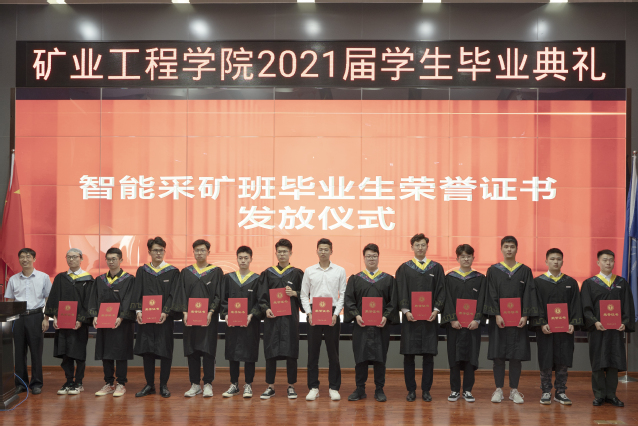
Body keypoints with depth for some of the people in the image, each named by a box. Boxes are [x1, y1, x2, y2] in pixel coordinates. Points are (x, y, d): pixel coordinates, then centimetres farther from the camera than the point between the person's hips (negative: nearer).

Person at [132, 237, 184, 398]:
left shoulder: (173, 272, 2)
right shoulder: (142, 271, 9)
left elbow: (173, 294, -5)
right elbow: (137, 293, 4)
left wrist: (165, 312, -18)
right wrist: (138, 310, -12)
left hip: (164, 318, -2)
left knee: (165, 351, 1)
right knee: (147, 350, 5)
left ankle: (163, 385, 12)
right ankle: (149, 385, 16)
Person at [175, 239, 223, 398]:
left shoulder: (216, 271, 3)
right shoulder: (186, 272, 10)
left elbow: (218, 294, -2)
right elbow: (182, 294, 6)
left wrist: (211, 312, -14)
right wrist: (185, 312, -9)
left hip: (209, 317, -2)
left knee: (208, 350, -3)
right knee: (192, 351, 4)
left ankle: (208, 384, 5)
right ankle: (195, 384, 12)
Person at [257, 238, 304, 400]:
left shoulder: (297, 273, 7)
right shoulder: (268, 273, 9)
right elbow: (262, 295, 5)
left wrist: (294, 294, -13)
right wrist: (266, 309, -12)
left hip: (290, 318, -1)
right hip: (272, 317, 1)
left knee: (290, 351, 1)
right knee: (271, 351, 2)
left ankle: (291, 386, 11)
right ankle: (270, 387, 11)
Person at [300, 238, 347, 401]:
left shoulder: (340, 271, 4)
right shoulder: (309, 271, 6)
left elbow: (343, 294, 2)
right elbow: (304, 295, 7)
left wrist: (336, 314, -8)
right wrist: (309, 313, -6)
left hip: (332, 314, -1)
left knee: (333, 352, 3)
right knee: (313, 351, 3)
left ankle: (334, 388, 12)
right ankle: (313, 388, 12)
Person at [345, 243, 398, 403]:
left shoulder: (388, 279, 8)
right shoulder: (355, 279, 8)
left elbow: (393, 302, 3)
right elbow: (348, 300, 2)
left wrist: (386, 316, -12)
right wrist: (356, 315, -13)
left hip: (381, 325, 0)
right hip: (361, 325, 0)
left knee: (380, 357, 3)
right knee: (361, 357, 3)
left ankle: (379, 390, 13)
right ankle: (360, 389, 13)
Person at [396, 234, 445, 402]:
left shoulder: (437, 268, 8)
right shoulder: (404, 268, 5)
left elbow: (441, 291, 4)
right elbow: (401, 292, 0)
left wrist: (436, 310, -9)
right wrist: (406, 311, -12)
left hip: (430, 318, 1)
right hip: (410, 318, 0)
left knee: (428, 355, 3)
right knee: (409, 355, 2)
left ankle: (426, 390, 12)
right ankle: (411, 390, 12)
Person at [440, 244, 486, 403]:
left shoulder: (480, 278, 6)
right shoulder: (450, 277, 5)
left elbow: (481, 300, 0)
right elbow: (448, 300, -1)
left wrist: (477, 320, -12)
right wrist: (452, 319, -12)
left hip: (473, 323, 0)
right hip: (454, 323, 0)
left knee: (471, 356, 1)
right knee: (454, 356, 2)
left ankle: (468, 390, 10)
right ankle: (455, 390, 10)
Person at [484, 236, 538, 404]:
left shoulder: (525, 271, 6)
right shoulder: (493, 270, 4)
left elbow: (528, 294, 1)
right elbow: (491, 294, -2)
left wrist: (525, 316, -10)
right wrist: (497, 315, -12)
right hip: (499, 319, 0)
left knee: (516, 355, 3)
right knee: (498, 354, 1)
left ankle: (514, 390, 12)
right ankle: (499, 389, 10)